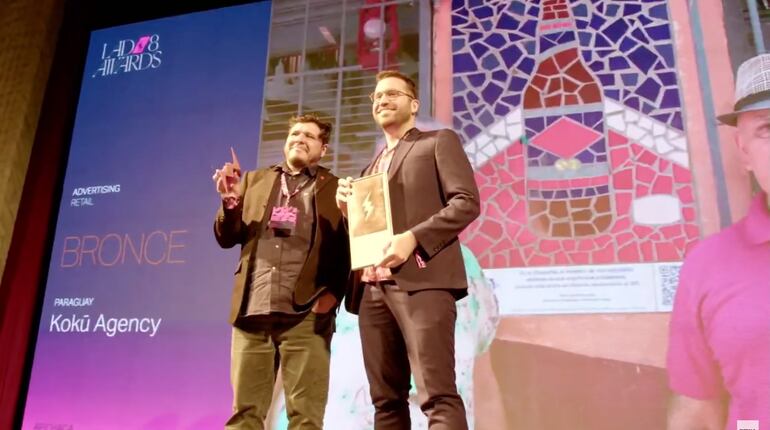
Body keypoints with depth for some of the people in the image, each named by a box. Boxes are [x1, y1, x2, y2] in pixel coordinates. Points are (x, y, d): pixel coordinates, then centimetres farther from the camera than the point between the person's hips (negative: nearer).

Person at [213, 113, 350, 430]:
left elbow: (346, 250, 2)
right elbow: (227, 238, 15)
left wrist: (333, 292, -13)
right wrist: (230, 201, -3)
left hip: (305, 315, -3)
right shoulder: (255, 180, 20)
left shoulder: (336, 189, 9)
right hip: (252, 312, 3)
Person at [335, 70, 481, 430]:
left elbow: (467, 201, -4)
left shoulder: (439, 142, 11)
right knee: (386, 399, 6)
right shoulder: (372, 167, 28)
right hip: (371, 288, 6)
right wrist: (347, 208, 4)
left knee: (437, 395, -13)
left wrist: (413, 238, -16)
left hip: (421, 279, -6)